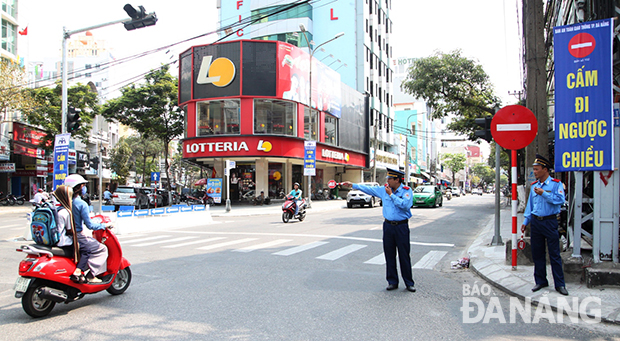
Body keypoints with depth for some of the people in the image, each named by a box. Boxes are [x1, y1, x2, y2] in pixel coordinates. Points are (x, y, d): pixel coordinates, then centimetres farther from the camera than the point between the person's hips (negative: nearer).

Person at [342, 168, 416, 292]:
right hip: (388, 225, 4)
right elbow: (368, 189, 14)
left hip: (402, 227, -4)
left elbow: (405, 205, -22)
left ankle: (409, 283, 11)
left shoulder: (406, 191, -6)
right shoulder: (383, 190, 7)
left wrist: (391, 195, -15)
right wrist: (352, 185, 13)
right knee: (389, 255, 7)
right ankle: (392, 282, 18)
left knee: (404, 256, 0)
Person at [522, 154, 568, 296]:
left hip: (550, 222, -5)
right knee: (537, 254, 9)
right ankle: (540, 281, 19)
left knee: (554, 254, -2)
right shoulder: (534, 186, 12)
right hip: (535, 222, 5)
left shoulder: (556, 184, -3)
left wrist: (543, 193, -19)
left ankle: (559, 284, 7)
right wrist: (525, 221, 13)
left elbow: (560, 200, -17)